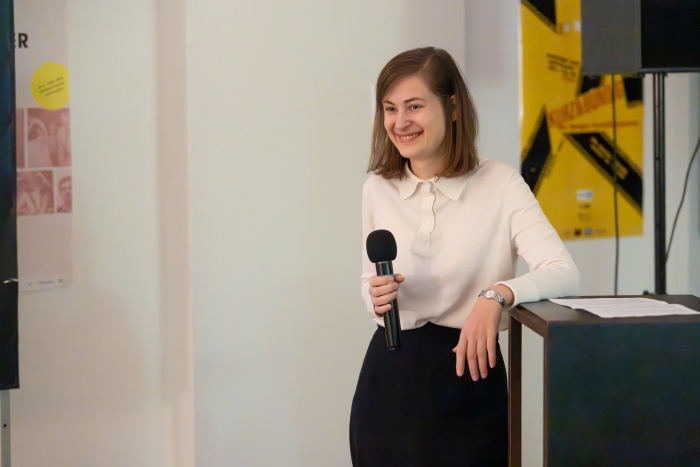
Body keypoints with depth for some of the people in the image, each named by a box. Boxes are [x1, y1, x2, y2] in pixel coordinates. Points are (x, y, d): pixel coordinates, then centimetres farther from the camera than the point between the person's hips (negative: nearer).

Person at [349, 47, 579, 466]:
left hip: (469, 374, -3)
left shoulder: (500, 184, -9)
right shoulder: (378, 189, 4)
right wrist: (377, 299, -8)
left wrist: (497, 294, -36)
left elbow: (565, 275, -19)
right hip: (390, 379, 3)